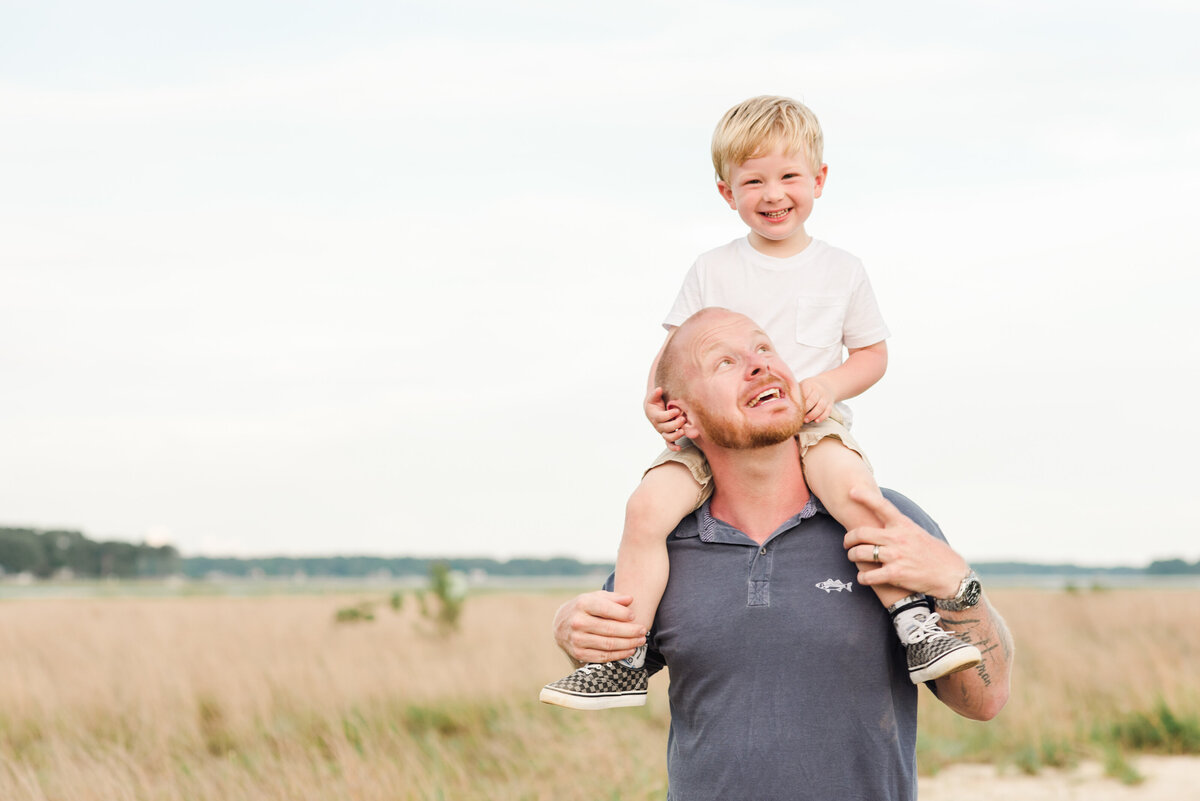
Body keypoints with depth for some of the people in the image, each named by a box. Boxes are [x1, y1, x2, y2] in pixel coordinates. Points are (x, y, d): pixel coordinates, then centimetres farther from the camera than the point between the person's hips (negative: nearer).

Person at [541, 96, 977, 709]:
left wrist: (831, 384, -6)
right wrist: (657, 399, -10)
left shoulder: (841, 270, 10)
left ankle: (911, 621, -25)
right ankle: (624, 660, -16)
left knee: (854, 487, -36)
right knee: (648, 504, -24)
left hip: (810, 426, -1)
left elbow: (872, 354, 15)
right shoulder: (712, 271, 10)